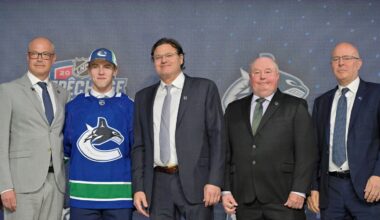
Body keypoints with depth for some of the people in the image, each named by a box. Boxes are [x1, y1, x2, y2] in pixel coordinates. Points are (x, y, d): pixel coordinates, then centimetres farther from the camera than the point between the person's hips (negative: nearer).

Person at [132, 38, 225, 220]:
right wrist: (138, 187, 4)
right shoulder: (144, 96, 14)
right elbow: (139, 146, 13)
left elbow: (216, 137, -2)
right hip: (158, 184, 3)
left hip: (194, 181, -3)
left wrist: (214, 181, -10)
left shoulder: (204, 88, 3)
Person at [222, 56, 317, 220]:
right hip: (245, 201, 3)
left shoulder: (296, 107, 4)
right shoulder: (234, 109, 14)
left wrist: (299, 191, -9)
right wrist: (226, 190, 5)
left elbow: (306, 153, -2)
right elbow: (226, 153, 13)